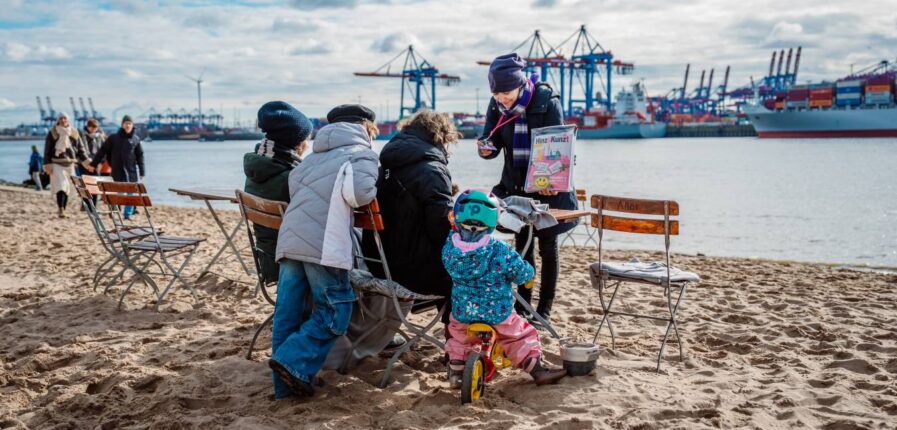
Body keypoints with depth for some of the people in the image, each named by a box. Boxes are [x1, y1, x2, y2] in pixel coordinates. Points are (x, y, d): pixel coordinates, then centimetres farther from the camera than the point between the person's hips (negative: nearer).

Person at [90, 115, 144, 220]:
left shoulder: (136, 139, 6)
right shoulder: (113, 138, 3)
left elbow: (140, 156, 7)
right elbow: (102, 151, 3)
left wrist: (142, 171, 4)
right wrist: (94, 164, 1)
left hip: (132, 170, 1)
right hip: (118, 171, -1)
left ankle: (128, 214, 10)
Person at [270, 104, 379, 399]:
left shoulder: (315, 155, 26)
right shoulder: (362, 153, 5)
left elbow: (293, 185, 13)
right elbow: (359, 192, -14)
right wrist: (370, 193, 7)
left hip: (289, 240, 7)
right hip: (323, 245, -7)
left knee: (287, 314, 9)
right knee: (334, 312, 3)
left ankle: (286, 386, 15)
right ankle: (293, 363, -8)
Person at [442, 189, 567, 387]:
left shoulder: (450, 247, -13)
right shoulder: (499, 250, -21)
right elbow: (522, 273, -14)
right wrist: (528, 270, 10)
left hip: (462, 313, 3)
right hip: (498, 313, -2)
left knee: (459, 340, 31)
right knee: (521, 337, 20)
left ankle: (455, 372, 30)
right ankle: (537, 370, 22)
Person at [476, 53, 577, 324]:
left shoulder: (546, 101, -17)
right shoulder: (496, 105, -5)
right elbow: (492, 140, -3)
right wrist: (486, 148, -28)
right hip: (516, 186, 4)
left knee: (547, 247, 4)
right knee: (522, 245, 9)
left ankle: (545, 308, 14)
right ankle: (522, 305, 19)